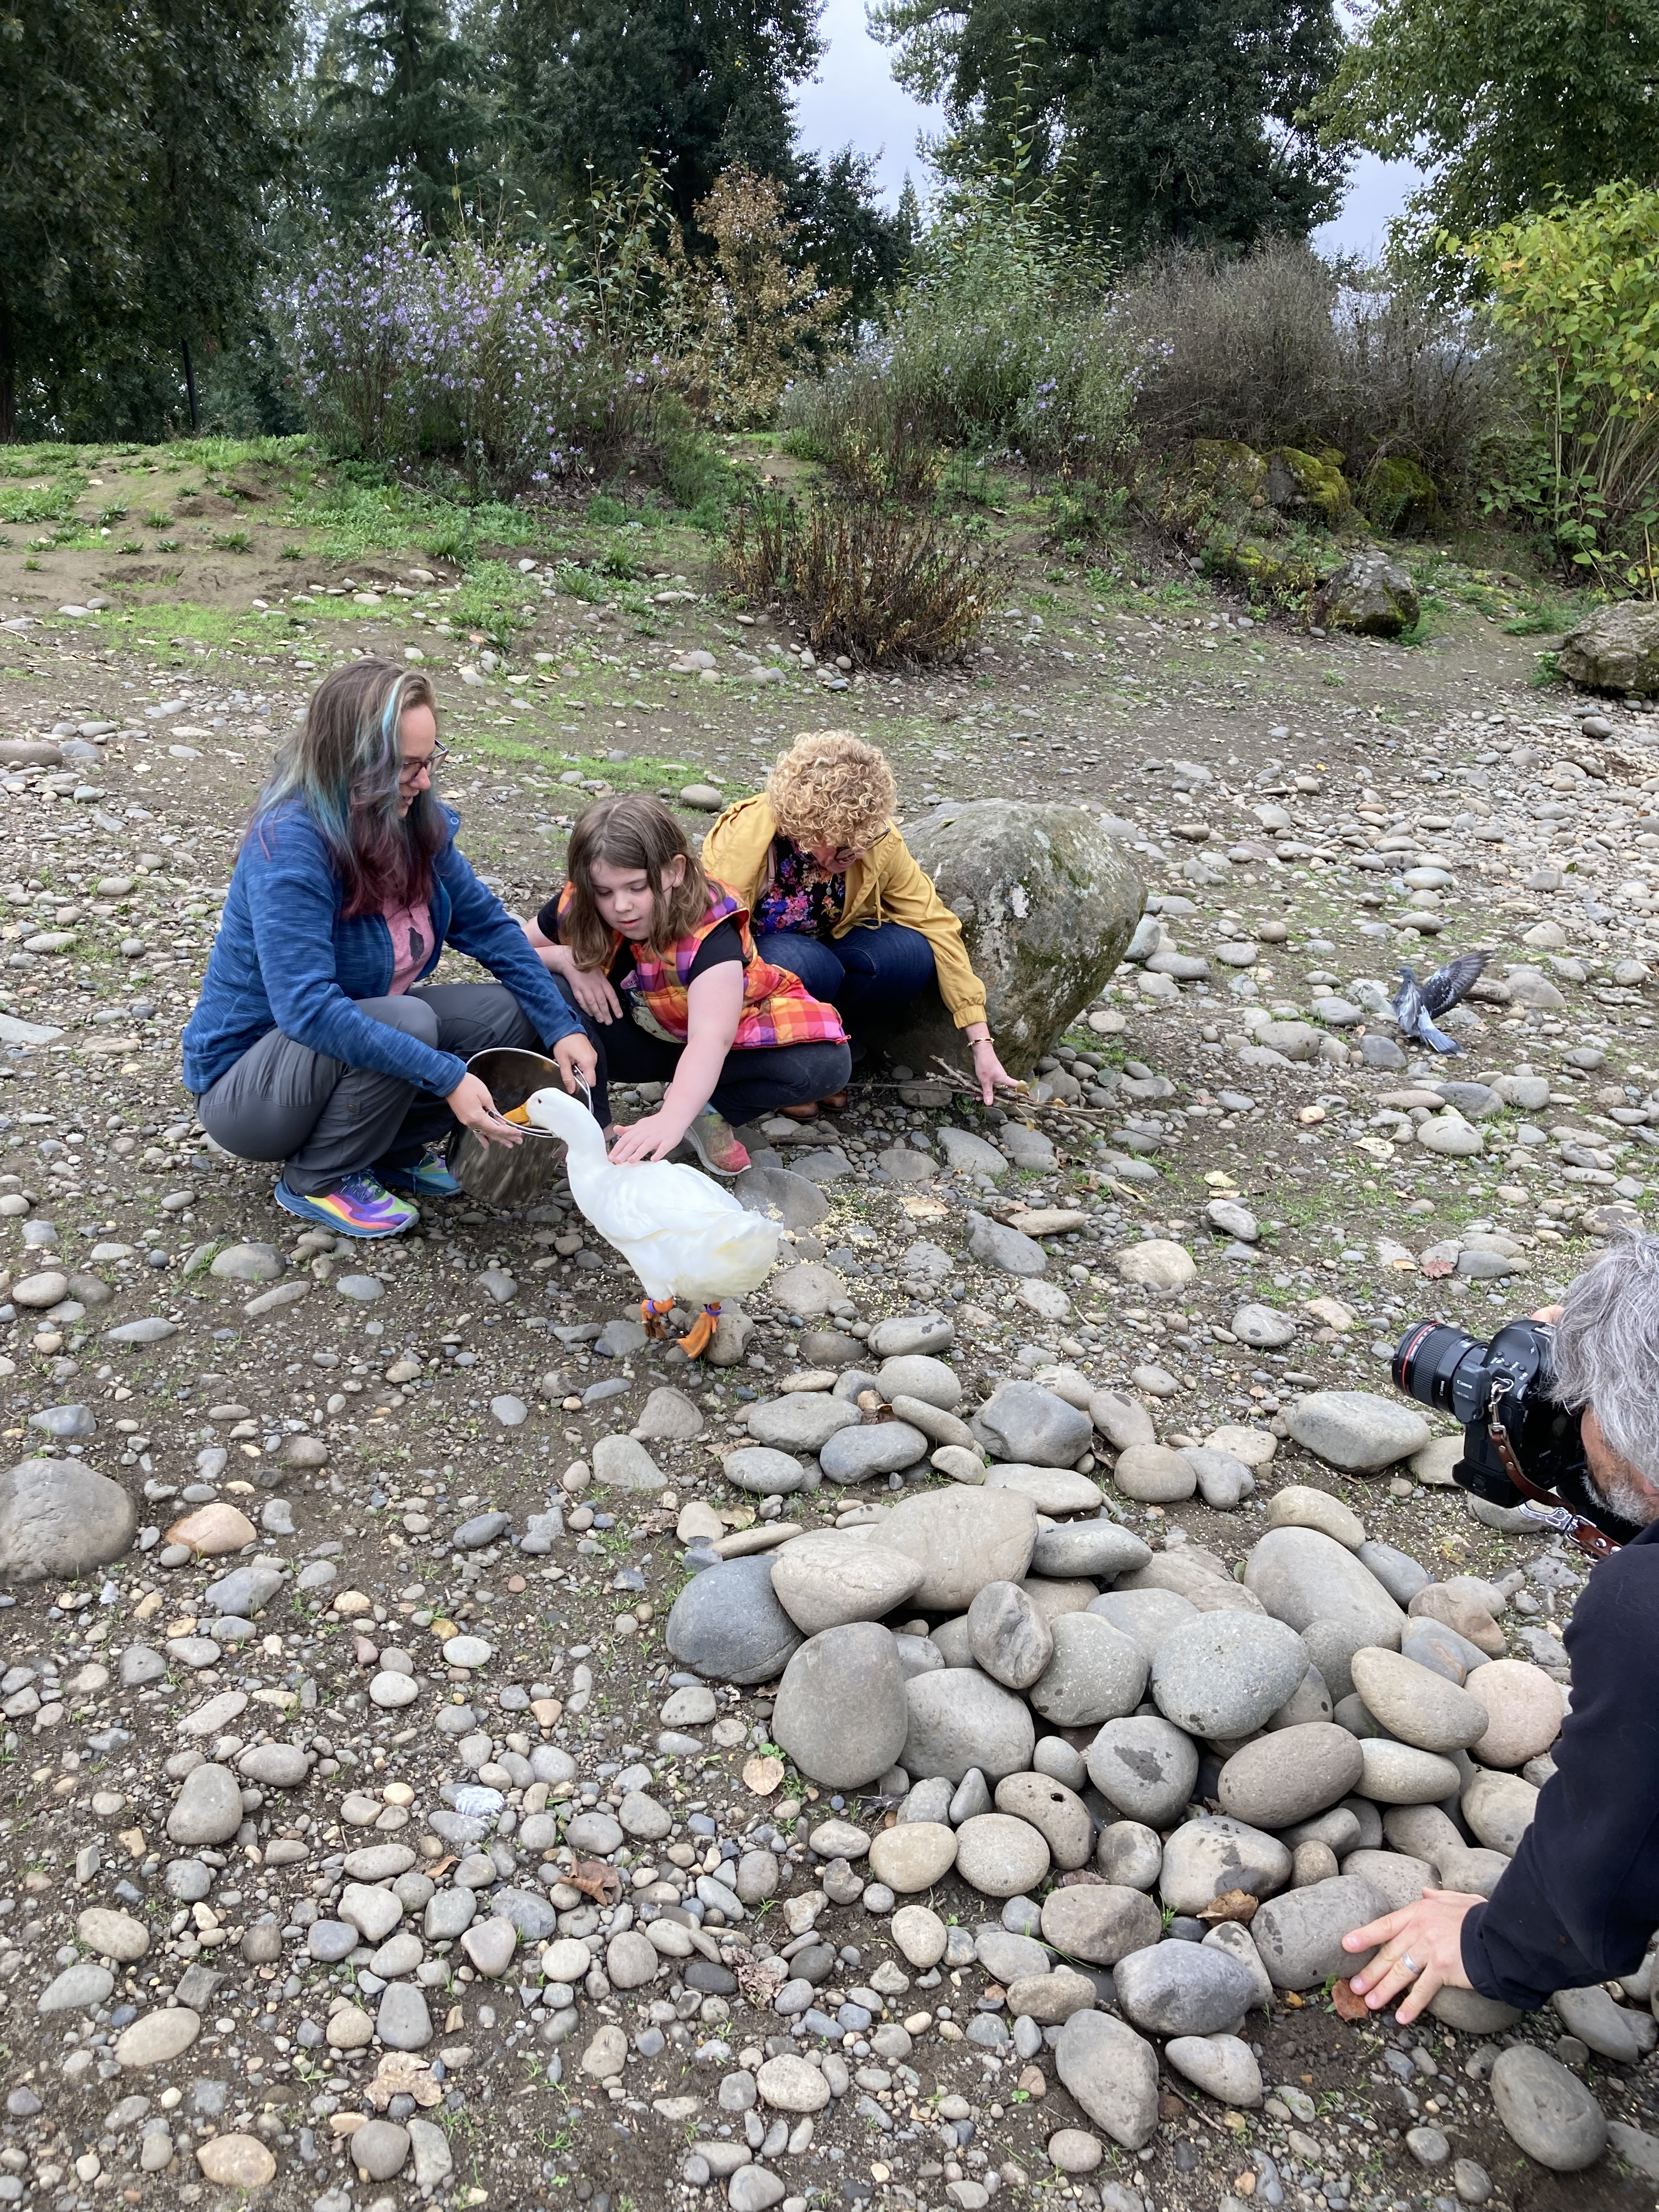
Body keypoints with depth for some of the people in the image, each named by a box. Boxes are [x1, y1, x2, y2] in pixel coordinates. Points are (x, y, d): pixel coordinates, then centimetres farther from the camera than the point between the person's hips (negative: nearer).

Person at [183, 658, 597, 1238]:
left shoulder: (413, 822, -7)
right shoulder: (288, 843, -29)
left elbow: (486, 923, 1)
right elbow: (306, 1007, -37)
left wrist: (561, 1027, -11)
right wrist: (446, 1077, -41)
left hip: (351, 1036, 7)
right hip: (243, 1083, -7)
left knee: (508, 1014, -8)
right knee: (409, 1020, -32)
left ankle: (387, 1150, 6)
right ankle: (318, 1181, -9)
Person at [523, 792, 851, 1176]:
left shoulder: (709, 931, -35)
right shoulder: (579, 910, -20)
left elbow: (711, 1038, -51)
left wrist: (673, 1118, -69)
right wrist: (565, 958, -27)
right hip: (637, 1040, 3)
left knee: (825, 1063, -31)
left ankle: (706, 1112, -11)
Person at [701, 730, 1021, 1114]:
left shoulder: (878, 840, -19)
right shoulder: (744, 839, -30)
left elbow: (935, 925, -15)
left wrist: (981, 1043, -17)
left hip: (823, 950, 4)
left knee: (910, 954, -25)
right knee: (808, 964, -38)